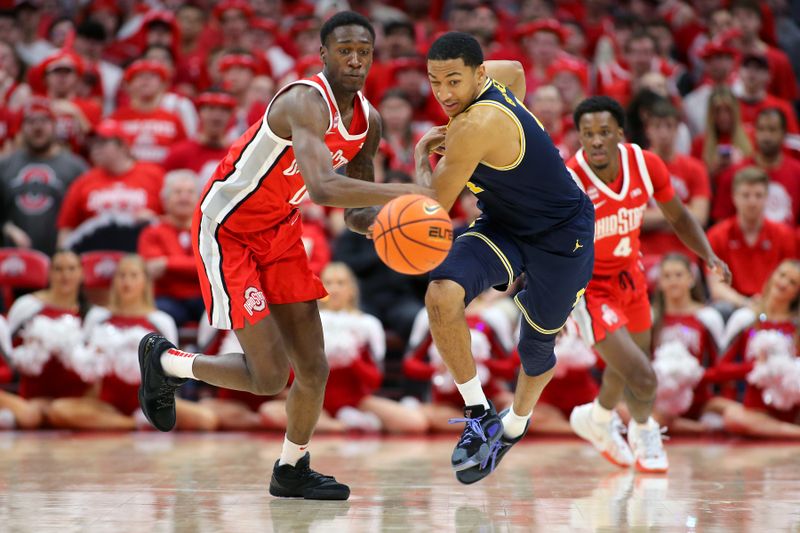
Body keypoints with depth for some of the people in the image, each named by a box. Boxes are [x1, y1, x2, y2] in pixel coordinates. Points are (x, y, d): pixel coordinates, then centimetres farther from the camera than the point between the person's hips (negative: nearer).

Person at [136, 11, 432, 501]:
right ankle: (164, 360, 15)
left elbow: (356, 214, 8)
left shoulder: (369, 122, -1)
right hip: (227, 231, -8)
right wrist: (405, 192, -47)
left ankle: (292, 471, 26)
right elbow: (323, 188, -45)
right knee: (269, 376, -10)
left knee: (313, 367, 4)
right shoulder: (307, 103, -29)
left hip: (280, 231, 8)